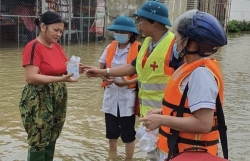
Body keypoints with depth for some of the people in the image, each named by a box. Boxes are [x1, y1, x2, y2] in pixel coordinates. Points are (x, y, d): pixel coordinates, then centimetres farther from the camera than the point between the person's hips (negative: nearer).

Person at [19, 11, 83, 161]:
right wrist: (59, 79, -29)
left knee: (52, 140, 13)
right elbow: (31, 78, -22)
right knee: (39, 142, 0)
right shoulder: (33, 47, -13)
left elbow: (66, 68, 12)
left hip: (59, 100, 7)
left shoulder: (57, 47, 8)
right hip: (39, 101, -7)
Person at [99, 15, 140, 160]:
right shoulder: (110, 47, 3)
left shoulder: (138, 49, -10)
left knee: (128, 133, 7)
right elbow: (101, 68, 8)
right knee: (111, 131, 17)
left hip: (128, 96, -4)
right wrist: (105, 77, -13)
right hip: (111, 95, 4)